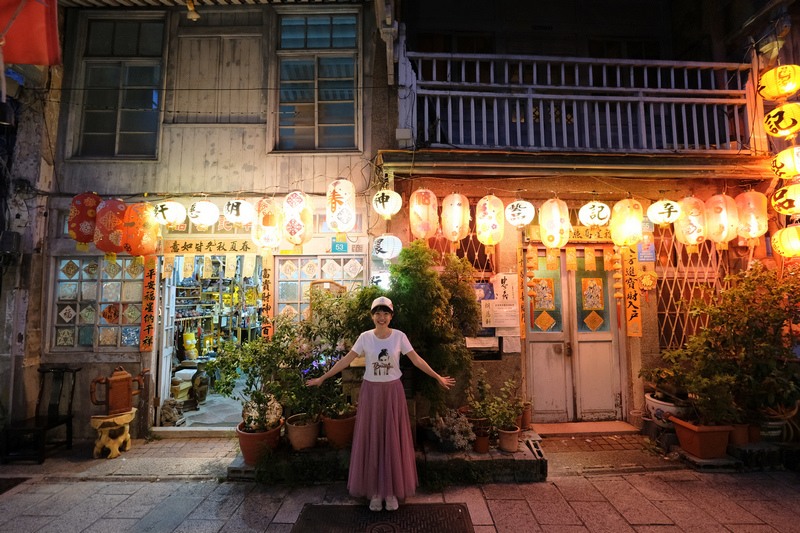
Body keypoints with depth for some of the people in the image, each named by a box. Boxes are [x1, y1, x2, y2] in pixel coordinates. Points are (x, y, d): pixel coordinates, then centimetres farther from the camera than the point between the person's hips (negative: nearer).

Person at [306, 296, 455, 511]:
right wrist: (322, 378, 0)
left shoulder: (399, 336, -6)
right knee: (371, 440, 7)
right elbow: (346, 360, 0)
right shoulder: (365, 337, -5)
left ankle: (392, 490, 24)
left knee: (393, 440, 7)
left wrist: (438, 377, 0)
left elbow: (417, 360, 0)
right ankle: (374, 491, 23)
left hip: (393, 391, 0)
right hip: (371, 391, 0)